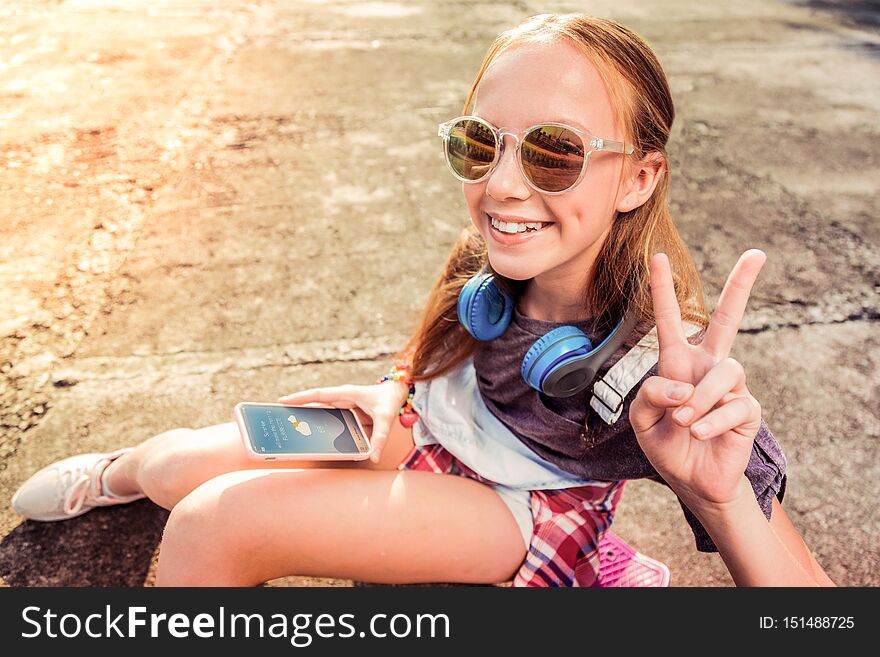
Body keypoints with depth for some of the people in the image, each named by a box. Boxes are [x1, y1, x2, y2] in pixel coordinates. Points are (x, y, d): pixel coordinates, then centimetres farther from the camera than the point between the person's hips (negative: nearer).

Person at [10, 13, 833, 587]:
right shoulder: (486, 267, -18)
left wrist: (720, 493, -50)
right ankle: (118, 473, 43)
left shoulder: (667, 369, -33)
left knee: (215, 519, -24)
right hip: (423, 431, 5)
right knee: (177, 466, 2)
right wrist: (391, 398, -12)